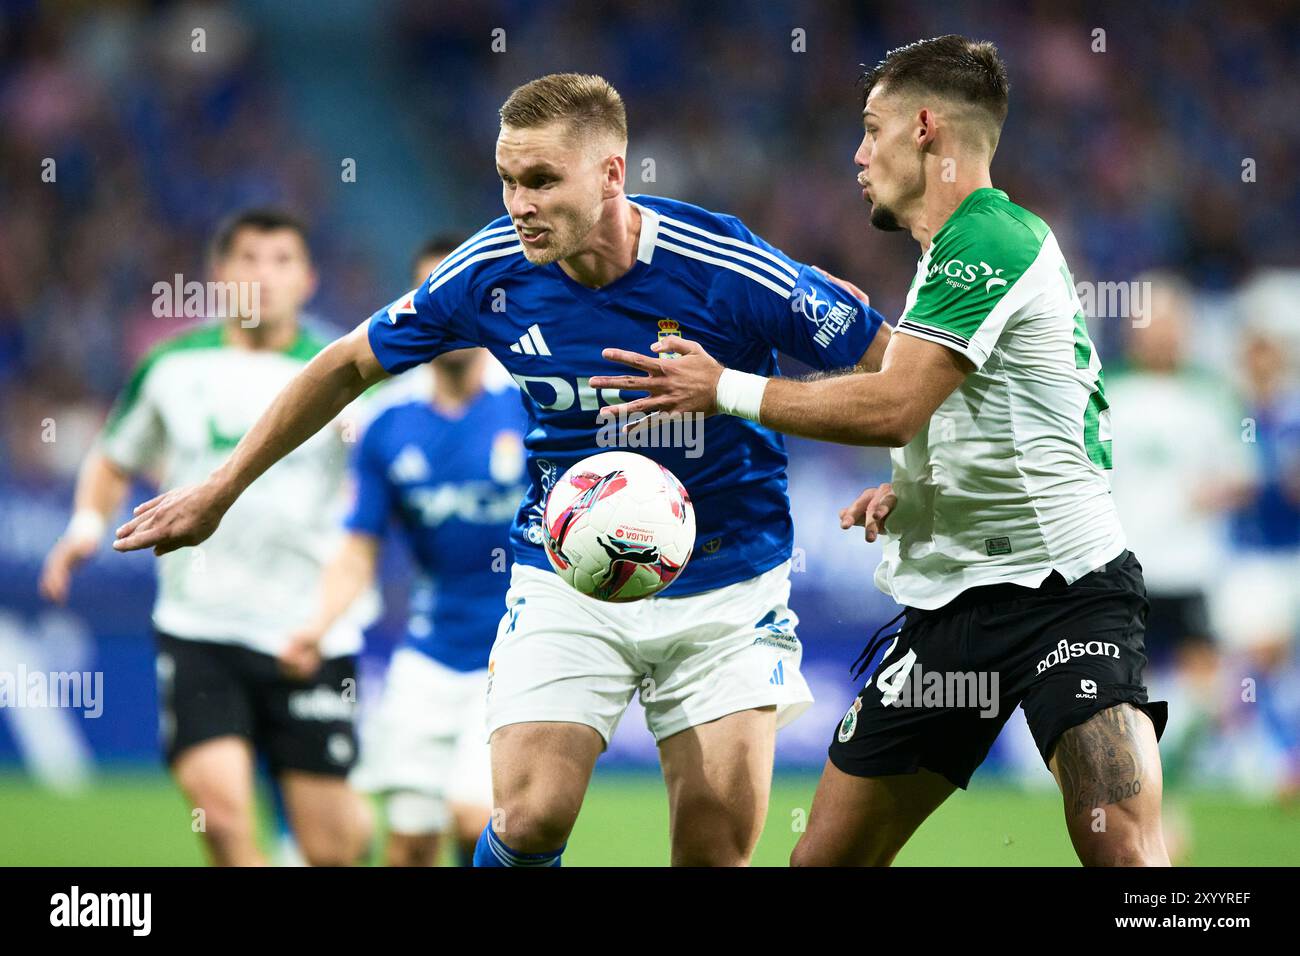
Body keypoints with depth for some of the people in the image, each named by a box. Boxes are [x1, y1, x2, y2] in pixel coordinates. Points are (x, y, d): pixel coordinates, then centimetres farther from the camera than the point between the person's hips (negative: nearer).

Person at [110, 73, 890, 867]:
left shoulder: (726, 269, -20)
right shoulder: (493, 272, -10)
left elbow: (894, 362, -9)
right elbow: (350, 365, 6)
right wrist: (219, 492, 9)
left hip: (725, 584, -1)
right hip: (566, 578, 1)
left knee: (717, 849, -5)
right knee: (531, 819, -16)